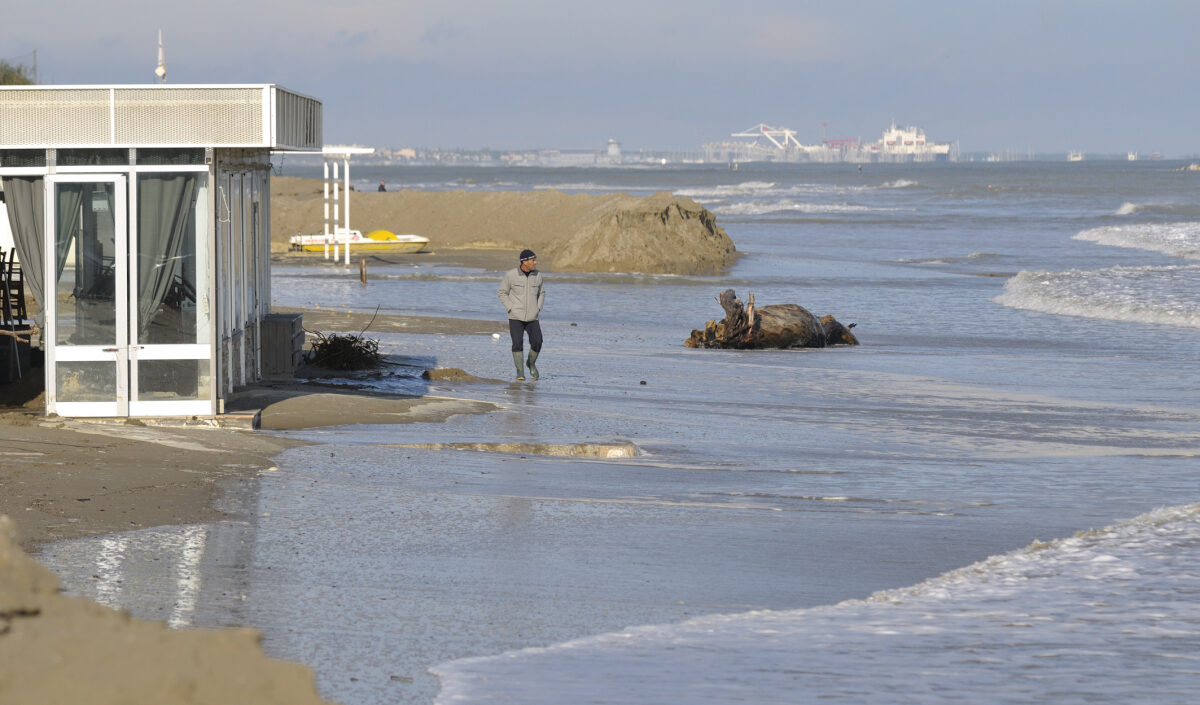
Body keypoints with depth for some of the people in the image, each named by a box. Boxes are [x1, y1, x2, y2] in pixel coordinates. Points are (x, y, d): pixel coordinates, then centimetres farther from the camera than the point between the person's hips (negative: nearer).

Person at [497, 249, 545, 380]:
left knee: (537, 343, -10)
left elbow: (541, 293, 16)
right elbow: (503, 293, 2)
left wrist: (538, 309, 3)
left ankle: (531, 363, 17)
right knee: (518, 344, -10)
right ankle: (520, 372, 0)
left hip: (532, 318, 2)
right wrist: (511, 309, -8)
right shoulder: (511, 275, -7)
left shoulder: (537, 275, 2)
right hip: (515, 317, -2)